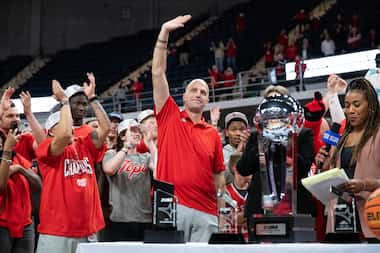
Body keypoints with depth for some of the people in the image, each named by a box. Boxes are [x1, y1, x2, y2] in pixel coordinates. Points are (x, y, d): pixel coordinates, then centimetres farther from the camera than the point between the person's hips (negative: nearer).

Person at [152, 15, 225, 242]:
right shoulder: (170, 117, 9)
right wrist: (164, 33, -4)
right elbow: (158, 73, 2)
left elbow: (218, 176, 15)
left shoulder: (212, 134, 14)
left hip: (206, 212, 3)